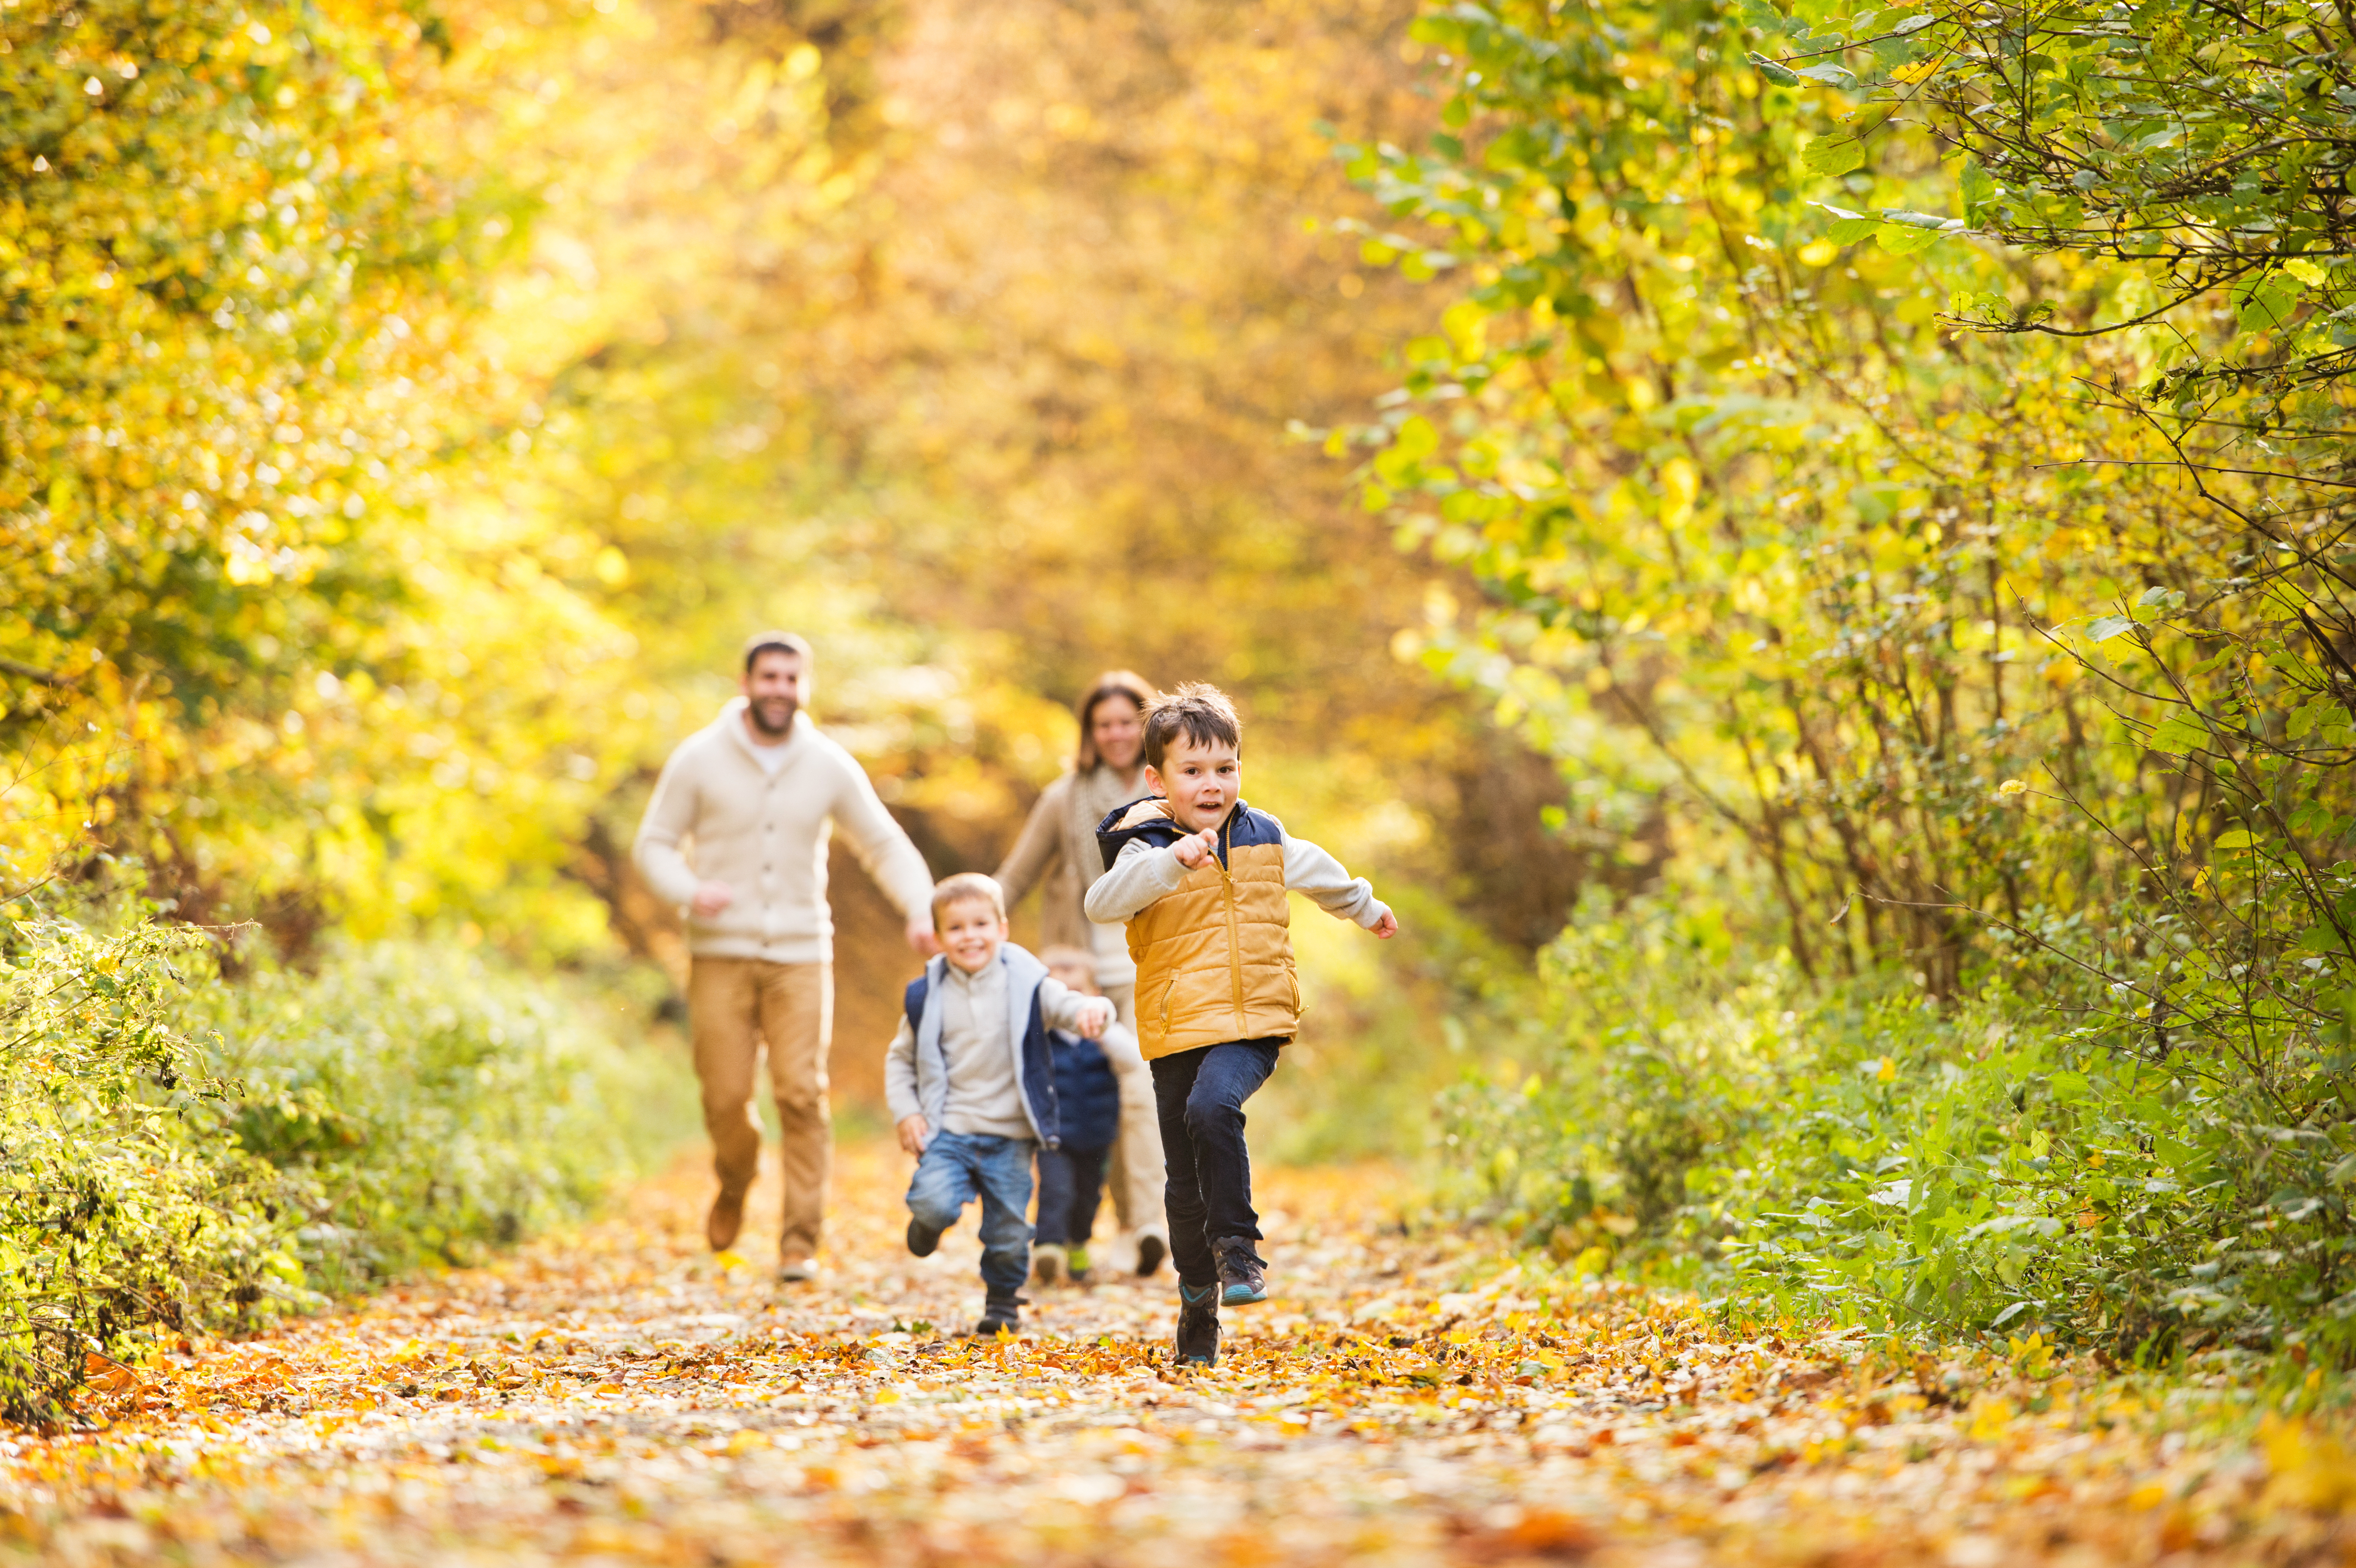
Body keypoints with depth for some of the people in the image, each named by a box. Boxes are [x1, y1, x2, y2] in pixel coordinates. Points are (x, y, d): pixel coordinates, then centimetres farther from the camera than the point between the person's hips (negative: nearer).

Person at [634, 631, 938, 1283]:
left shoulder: (829, 766, 2)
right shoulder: (700, 759, -2)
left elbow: (885, 845, 8)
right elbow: (655, 843, 2)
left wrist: (920, 908, -10)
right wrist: (691, 891, -19)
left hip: (801, 955, 1)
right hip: (721, 956, -1)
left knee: (802, 1095, -9)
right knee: (726, 1096, -2)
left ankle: (802, 1242, -3)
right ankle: (734, 1189, 31)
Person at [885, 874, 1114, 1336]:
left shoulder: (1026, 986, -3)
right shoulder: (926, 997, 2)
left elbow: (1068, 1004, -13)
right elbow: (900, 1059, 12)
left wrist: (1092, 1011, -37)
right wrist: (906, 1114, -1)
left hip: (1010, 1137, 0)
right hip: (948, 1131, 0)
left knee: (1008, 1235, 2)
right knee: (933, 1203, -23)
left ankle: (1003, 1302, 30)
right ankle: (928, 1224, 14)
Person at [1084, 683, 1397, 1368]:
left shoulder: (1263, 837, 8)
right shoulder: (1147, 849, -5)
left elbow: (1315, 870, 30)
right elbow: (1103, 902, -26)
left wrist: (1365, 907, 48)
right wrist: (1173, 860, -40)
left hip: (1252, 1023, 0)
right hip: (1175, 1031, 0)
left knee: (1212, 1108, -30)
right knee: (1186, 1178, 5)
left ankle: (1237, 1246, -20)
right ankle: (1198, 1299, 23)